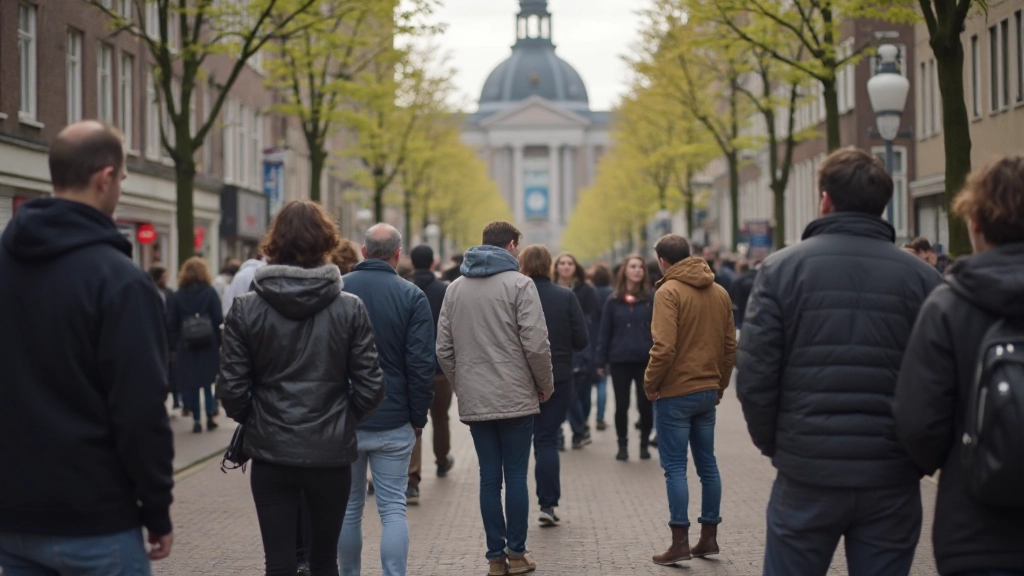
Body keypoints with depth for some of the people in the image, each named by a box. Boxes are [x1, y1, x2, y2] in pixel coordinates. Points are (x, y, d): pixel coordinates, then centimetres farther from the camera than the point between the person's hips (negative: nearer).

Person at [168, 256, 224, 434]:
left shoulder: (178, 295, 0)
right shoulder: (210, 292, -4)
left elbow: (172, 323, -1)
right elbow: (218, 319, -6)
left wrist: (175, 345, 3)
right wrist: (219, 342, 0)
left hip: (186, 346, 0)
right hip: (209, 345, 0)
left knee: (190, 382, 7)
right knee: (209, 381, 12)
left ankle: (196, 419, 7)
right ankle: (210, 415, 5)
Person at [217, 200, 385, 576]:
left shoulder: (246, 309, -6)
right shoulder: (349, 309, -6)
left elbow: (232, 389, -7)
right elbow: (370, 387, -6)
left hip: (271, 453, 0)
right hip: (331, 452, 0)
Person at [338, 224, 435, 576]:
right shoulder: (412, 296, -7)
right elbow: (421, 364, -9)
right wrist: (419, 417, 2)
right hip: (393, 421, -2)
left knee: (348, 508, 12)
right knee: (393, 509, 2)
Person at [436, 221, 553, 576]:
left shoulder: (456, 288, 9)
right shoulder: (519, 284, -7)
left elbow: (443, 349, 9)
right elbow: (536, 344, -12)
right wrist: (546, 385, 2)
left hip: (474, 401, 4)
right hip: (516, 398, -4)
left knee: (489, 477, 7)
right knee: (516, 475, 4)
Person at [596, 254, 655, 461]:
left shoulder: (651, 299, 2)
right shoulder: (613, 301, 3)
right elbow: (605, 333, 5)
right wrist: (601, 361, 2)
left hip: (646, 360, 0)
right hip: (619, 361, 0)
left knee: (645, 404, 5)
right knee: (621, 405, 5)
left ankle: (644, 443, 19)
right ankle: (622, 445, 16)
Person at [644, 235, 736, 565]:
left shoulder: (668, 292, -13)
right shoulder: (719, 293, 8)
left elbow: (664, 347, -21)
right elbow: (730, 345, 10)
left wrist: (650, 384, -9)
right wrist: (720, 384, 18)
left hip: (675, 392, -6)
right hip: (708, 390, 6)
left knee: (675, 467, -1)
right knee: (707, 464, 13)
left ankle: (680, 542, -1)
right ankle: (709, 538, 18)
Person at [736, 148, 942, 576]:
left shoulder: (781, 269, -4)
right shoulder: (922, 277, -1)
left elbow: (754, 376, -8)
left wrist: (773, 443, 8)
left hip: (807, 475, -1)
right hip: (892, 479, 1)